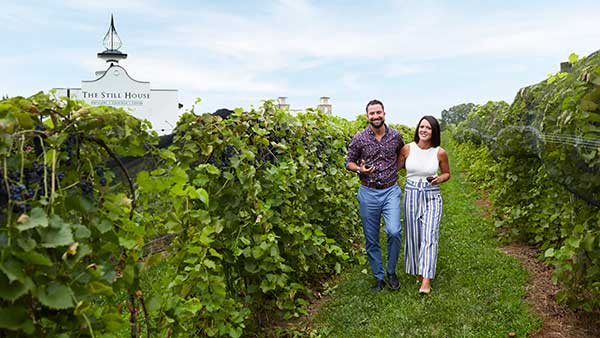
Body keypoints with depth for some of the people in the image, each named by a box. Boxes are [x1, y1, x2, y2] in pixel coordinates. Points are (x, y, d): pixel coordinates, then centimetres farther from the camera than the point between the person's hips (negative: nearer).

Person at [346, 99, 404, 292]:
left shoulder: (396, 136, 0)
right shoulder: (359, 138, -5)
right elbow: (349, 162, 4)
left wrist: (395, 170, 10)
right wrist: (360, 169, -15)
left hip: (390, 191, 0)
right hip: (368, 193, 0)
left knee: (394, 232, -17)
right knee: (371, 239, 6)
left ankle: (391, 272, 9)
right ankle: (379, 278, 25)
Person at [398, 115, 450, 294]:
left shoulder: (440, 153, -6)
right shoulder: (407, 149, -4)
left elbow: (447, 173, 9)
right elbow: (396, 167, 10)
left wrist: (440, 179, -11)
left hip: (432, 197, -1)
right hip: (411, 195, 2)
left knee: (429, 236, -8)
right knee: (414, 235, 9)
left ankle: (426, 281, -8)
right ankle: (418, 270, 29)